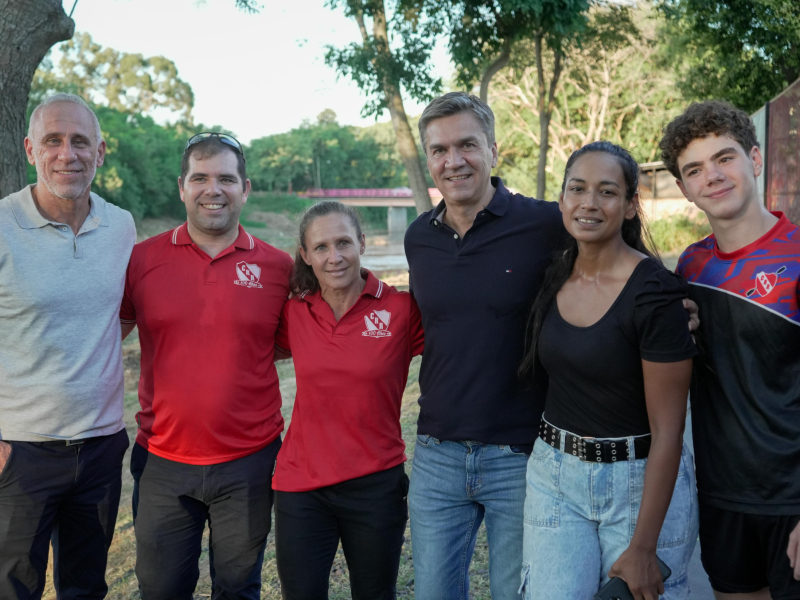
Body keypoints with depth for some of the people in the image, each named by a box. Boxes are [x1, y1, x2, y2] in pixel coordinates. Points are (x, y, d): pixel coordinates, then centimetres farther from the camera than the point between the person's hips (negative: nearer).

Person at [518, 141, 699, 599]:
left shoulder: (655, 294, -17)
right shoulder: (554, 278, 1)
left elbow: (667, 432, -15)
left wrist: (642, 548, -15)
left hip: (644, 481, -4)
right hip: (556, 476, 5)